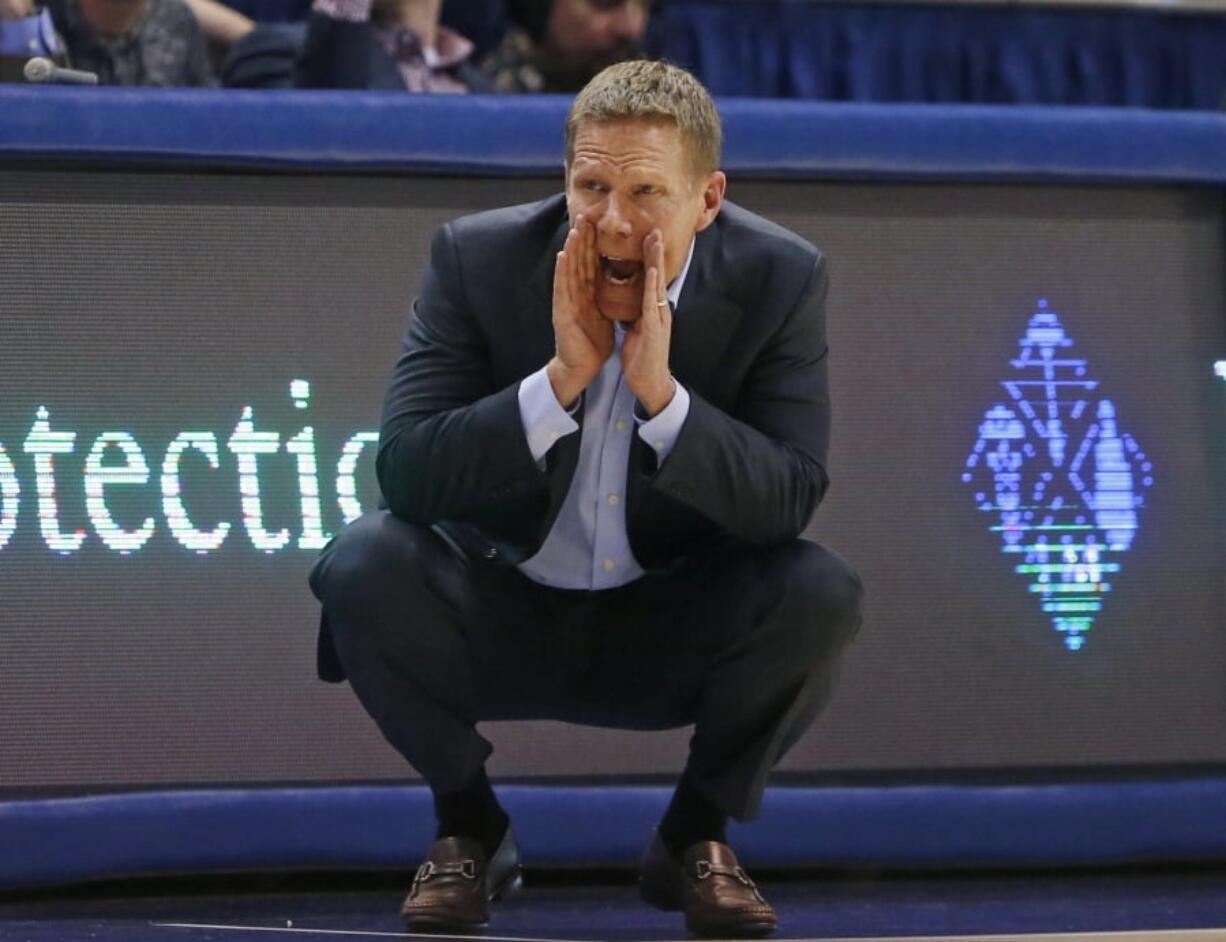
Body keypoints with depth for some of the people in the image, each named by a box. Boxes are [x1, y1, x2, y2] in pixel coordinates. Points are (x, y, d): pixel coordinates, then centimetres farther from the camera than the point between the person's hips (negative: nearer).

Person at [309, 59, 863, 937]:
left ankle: (697, 837, -1)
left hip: (678, 632, 0)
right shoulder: (480, 258, -14)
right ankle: (469, 828, -2)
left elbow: (790, 503, -20)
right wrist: (562, 378, -33)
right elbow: (405, 474, -22)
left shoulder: (780, 279, -14)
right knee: (363, 565, -29)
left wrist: (660, 390, -34)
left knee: (820, 593, -28)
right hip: (506, 618, 0)